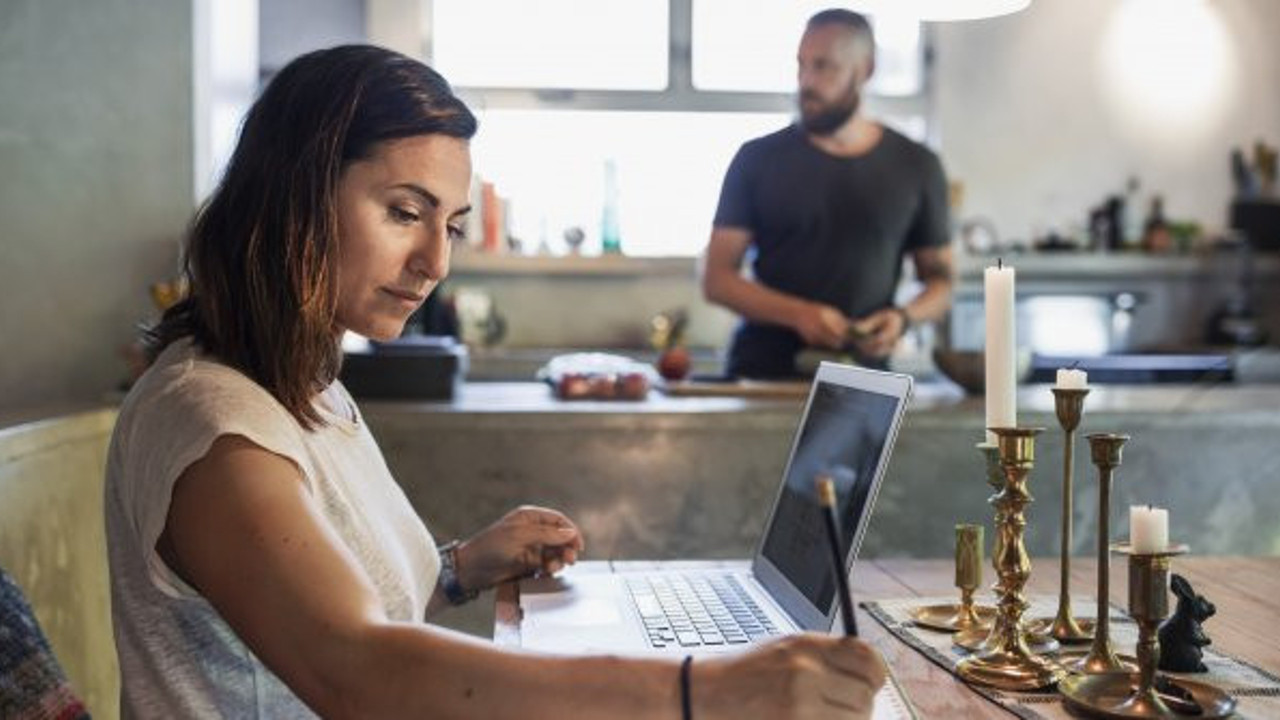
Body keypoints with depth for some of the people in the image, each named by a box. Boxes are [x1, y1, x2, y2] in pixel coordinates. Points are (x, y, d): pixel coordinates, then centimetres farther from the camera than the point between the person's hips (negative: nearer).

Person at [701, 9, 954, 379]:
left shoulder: (915, 167, 7)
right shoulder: (758, 159, 3)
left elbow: (940, 279, 14)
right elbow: (716, 279, 1)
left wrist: (904, 317, -8)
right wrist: (799, 315, -14)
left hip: (863, 375, 1)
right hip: (761, 372, -1)